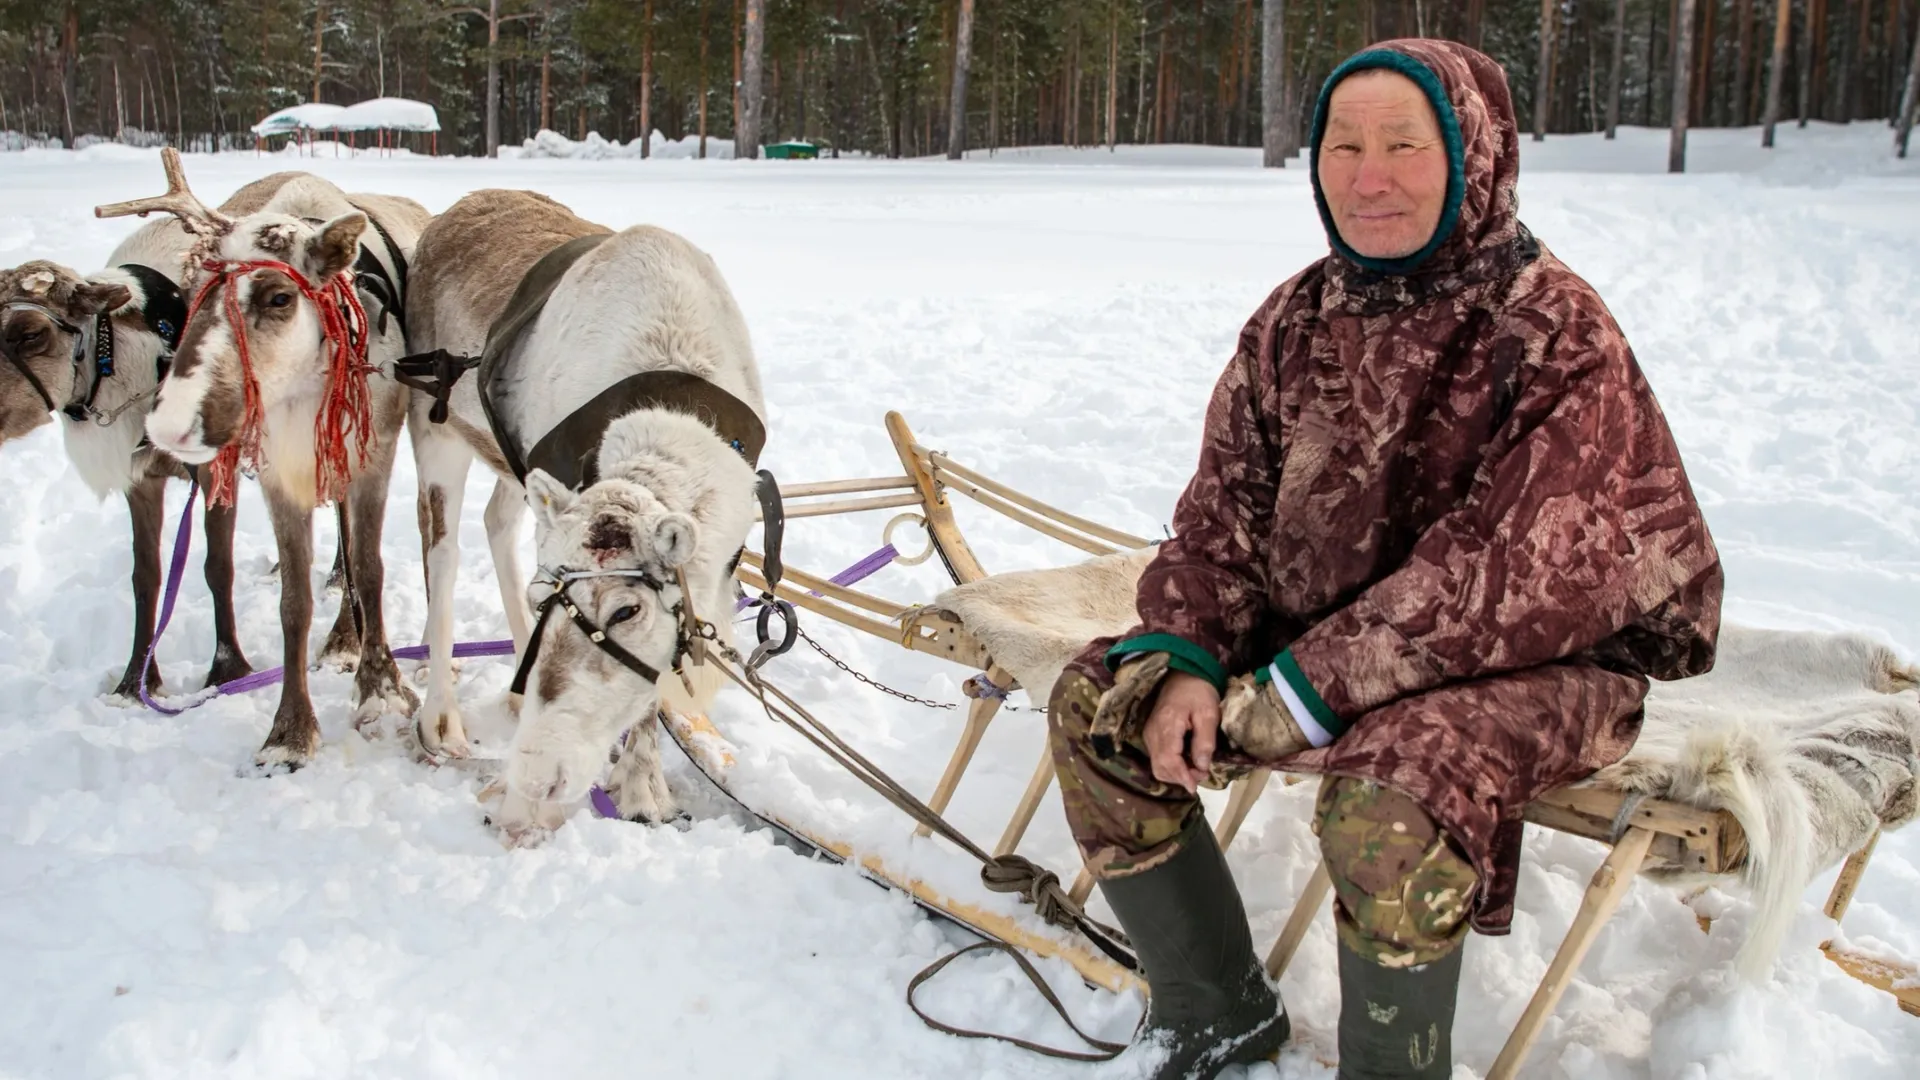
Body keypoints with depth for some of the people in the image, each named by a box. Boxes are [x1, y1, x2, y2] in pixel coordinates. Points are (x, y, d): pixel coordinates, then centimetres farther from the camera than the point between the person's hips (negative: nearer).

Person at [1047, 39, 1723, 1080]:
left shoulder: (1557, 334, -17)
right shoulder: (1297, 318, 3)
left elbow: (1509, 573, -24)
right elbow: (1223, 507, 5)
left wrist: (1310, 687, -25)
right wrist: (1185, 660, -12)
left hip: (1531, 658, -6)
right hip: (1311, 633, 7)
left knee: (1384, 807, -35)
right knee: (1098, 704, -4)